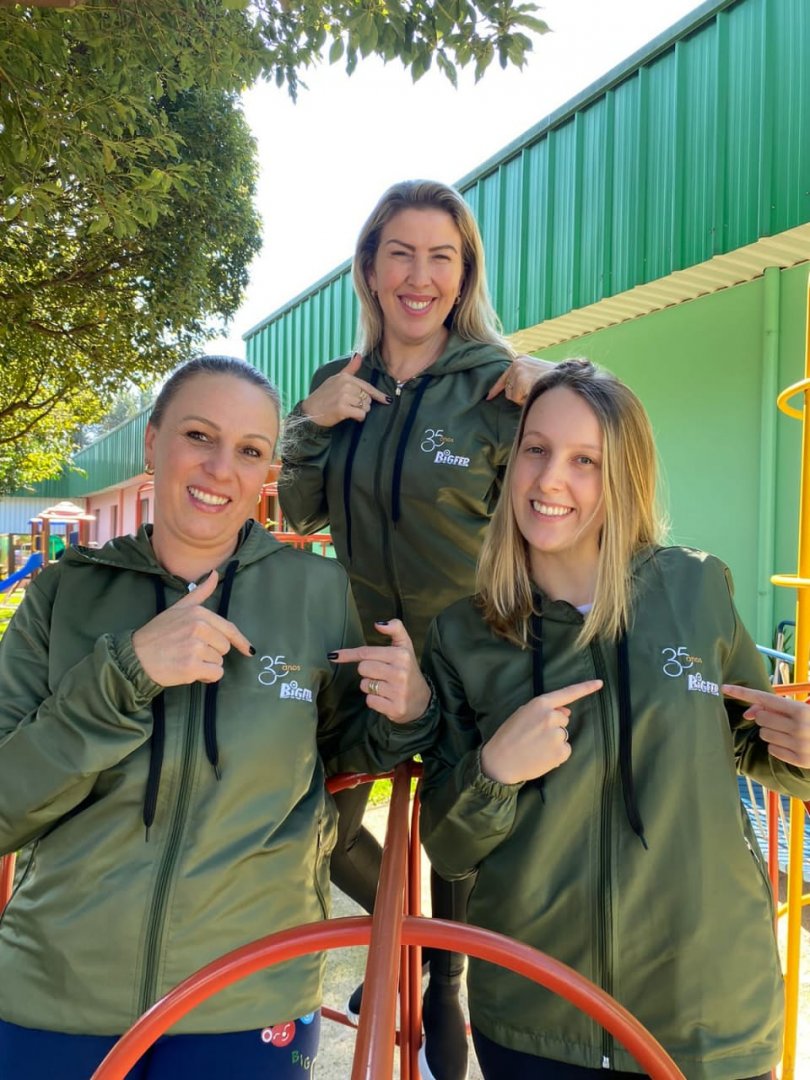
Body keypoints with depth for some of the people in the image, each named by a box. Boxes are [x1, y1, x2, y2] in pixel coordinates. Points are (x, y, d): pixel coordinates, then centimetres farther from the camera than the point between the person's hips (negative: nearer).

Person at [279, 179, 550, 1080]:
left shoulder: (498, 384, -12)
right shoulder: (341, 385, 1)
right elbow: (300, 513, 4)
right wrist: (311, 423, -12)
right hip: (362, 645, 4)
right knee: (326, 832, 14)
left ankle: (445, 985, 45)